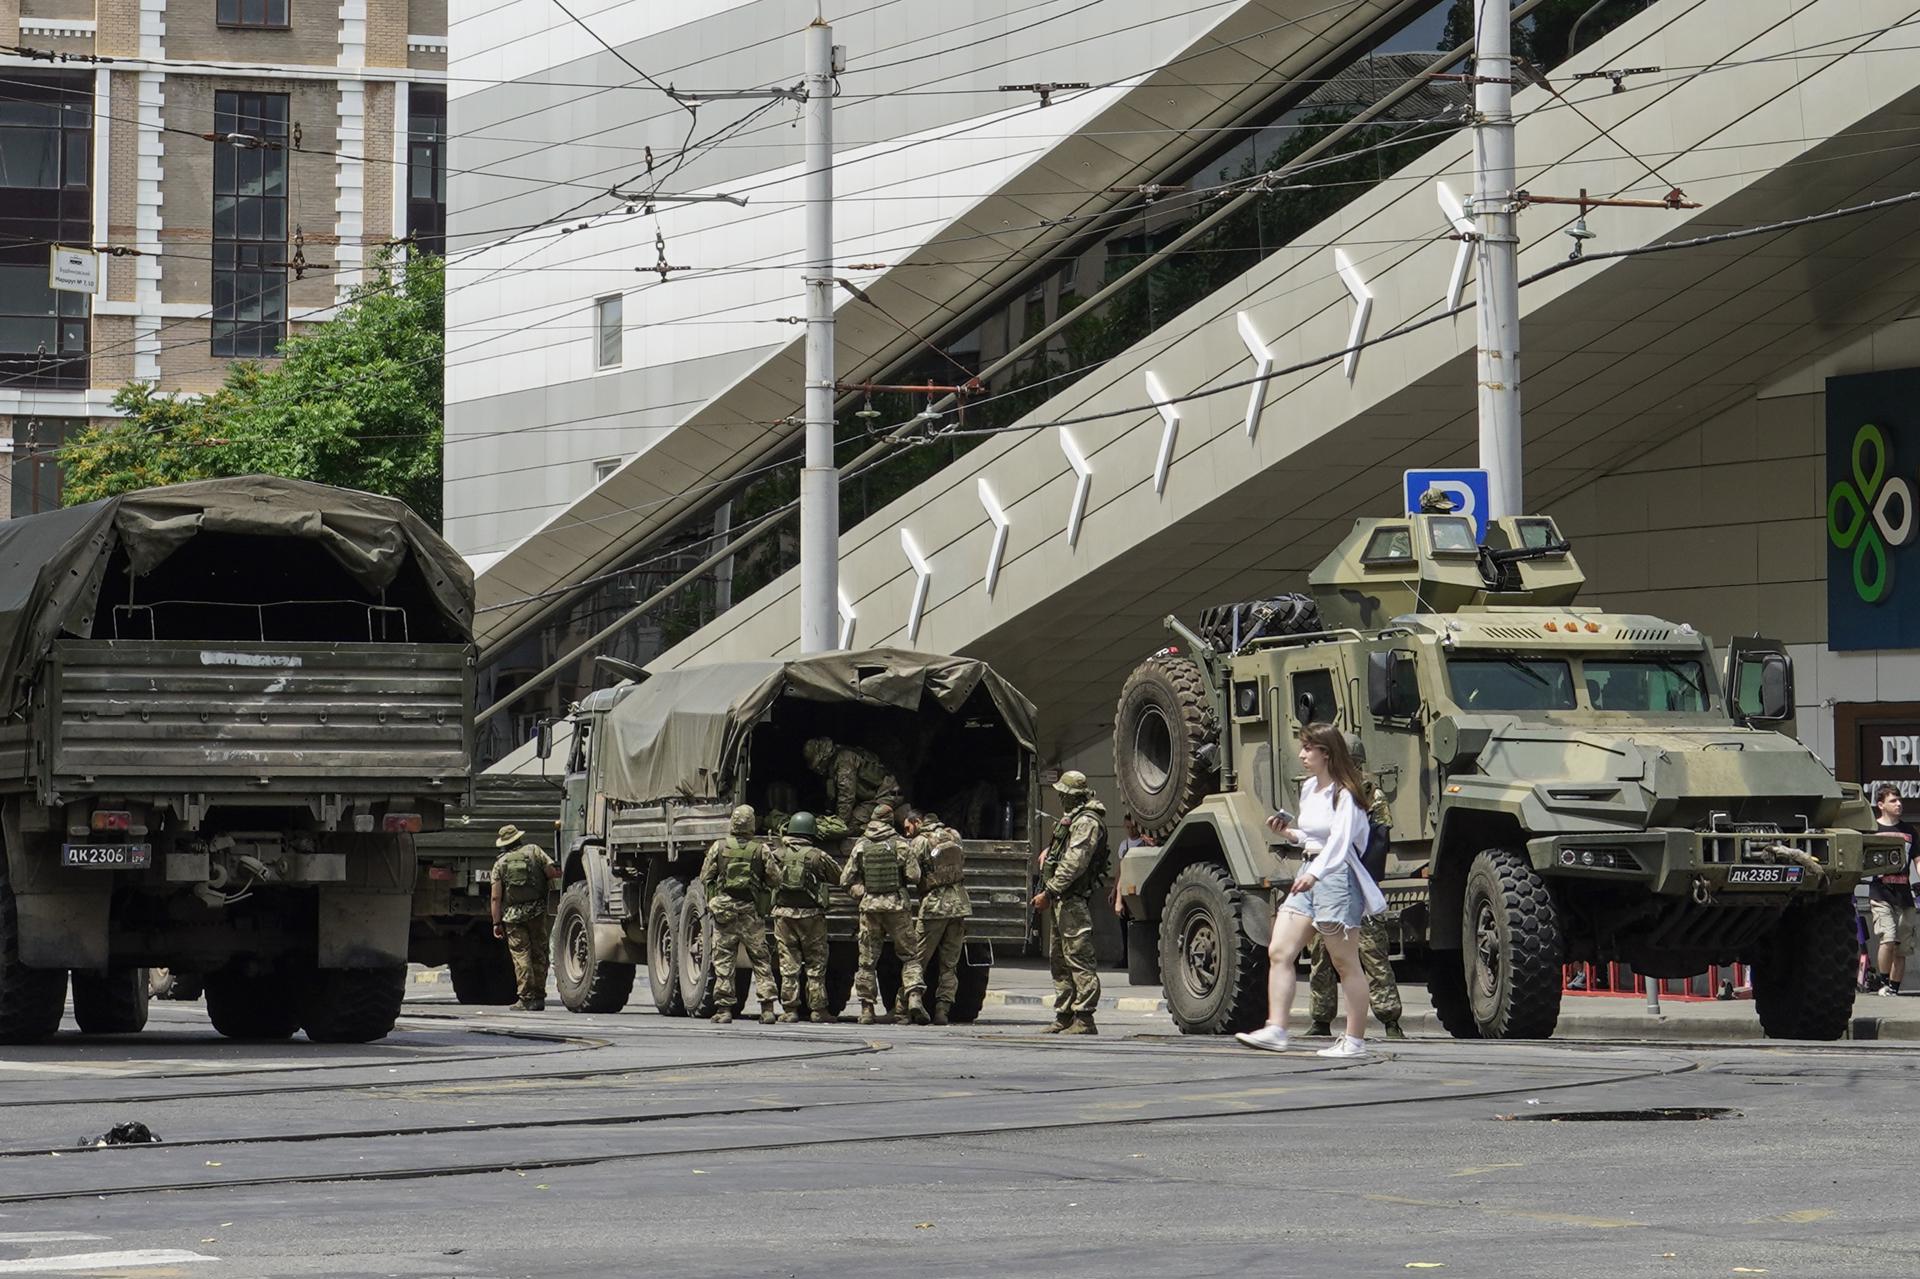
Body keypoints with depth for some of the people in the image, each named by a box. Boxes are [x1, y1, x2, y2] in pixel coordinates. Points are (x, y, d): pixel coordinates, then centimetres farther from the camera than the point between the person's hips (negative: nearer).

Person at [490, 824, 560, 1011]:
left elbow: (496, 897, -1)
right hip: (537, 911, 1)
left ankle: (526, 998, -8)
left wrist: (496, 923, 3)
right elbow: (554, 872, -3)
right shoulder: (534, 851, 4)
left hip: (512, 915, -1)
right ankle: (539, 997, 9)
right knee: (539, 954, 8)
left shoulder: (500, 863, 4)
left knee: (521, 955, -2)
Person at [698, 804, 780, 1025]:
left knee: (723, 960, 5)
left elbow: (705, 878, 2)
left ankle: (724, 1008, 1)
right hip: (752, 912, 0)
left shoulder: (718, 847, -3)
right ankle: (767, 1008, 0)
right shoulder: (761, 850, -3)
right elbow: (774, 880, 0)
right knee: (761, 959, 6)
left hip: (724, 911, 0)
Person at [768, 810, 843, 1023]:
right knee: (816, 964, 6)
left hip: (783, 913, 2)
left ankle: (789, 1009, 3)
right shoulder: (817, 856, -6)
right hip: (811, 915, -2)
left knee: (788, 964, 5)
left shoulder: (777, 854, 0)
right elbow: (839, 875, 3)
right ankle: (817, 1009, 6)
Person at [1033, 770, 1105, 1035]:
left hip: (1074, 900, -11)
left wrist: (1049, 893, -21)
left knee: (1079, 958, -12)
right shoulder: (1070, 818, 21)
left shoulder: (1086, 822, -12)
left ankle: (1084, 1019, -14)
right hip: (1061, 901, 11)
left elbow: (1074, 863, -20)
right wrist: (1047, 853, 14)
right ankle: (1064, 1017, 20)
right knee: (1060, 960, 14)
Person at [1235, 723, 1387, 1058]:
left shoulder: (1345, 794, -12)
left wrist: (1315, 874, -38)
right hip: (1308, 876, 9)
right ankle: (1275, 1030, -4)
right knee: (1279, 953, -2)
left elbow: (1339, 841, -25)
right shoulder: (1308, 789, 14)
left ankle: (1355, 1040, 5)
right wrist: (1289, 834, 7)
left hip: (1337, 876, -9)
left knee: (1346, 964, -1)